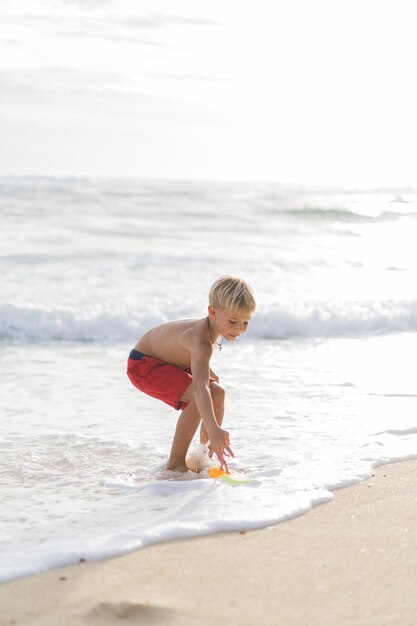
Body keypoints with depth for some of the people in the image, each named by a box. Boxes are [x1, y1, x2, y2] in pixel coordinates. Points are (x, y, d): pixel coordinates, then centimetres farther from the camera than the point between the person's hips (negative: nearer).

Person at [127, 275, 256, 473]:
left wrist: (205, 370, 5)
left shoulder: (212, 328, -8)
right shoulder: (202, 341, -38)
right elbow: (199, 388, -52)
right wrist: (213, 429, -63)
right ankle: (175, 463, -20)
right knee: (199, 396, -28)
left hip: (164, 359, 10)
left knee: (217, 393, 7)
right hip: (142, 365, -10)